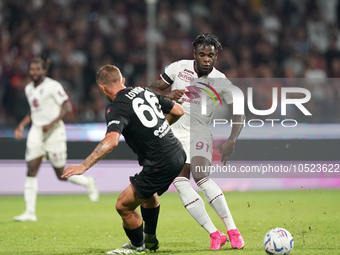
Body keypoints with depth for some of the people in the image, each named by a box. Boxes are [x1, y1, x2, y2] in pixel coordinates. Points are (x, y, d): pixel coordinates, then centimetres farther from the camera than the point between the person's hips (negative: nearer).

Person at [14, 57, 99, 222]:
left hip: (54, 132, -6)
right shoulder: (29, 89, 11)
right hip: (36, 131, 6)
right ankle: (30, 212, -9)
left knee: (61, 175, 1)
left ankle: (87, 182, 32)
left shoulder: (53, 86, -11)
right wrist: (21, 125, 10)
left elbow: (67, 107, -14)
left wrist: (51, 123, -23)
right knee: (31, 170, -9)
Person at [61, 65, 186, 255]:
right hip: (178, 153, 9)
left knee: (124, 205, 4)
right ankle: (150, 239, 50)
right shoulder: (146, 91, 9)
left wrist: (83, 166, -30)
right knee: (147, 192, 35)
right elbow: (178, 111, 19)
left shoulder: (117, 108, -13)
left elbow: (111, 141, -30)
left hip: (160, 164, -9)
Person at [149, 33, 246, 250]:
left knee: (200, 176, -26)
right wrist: (167, 95, -16)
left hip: (199, 134, -2)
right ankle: (214, 234, -16)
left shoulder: (221, 82, -6)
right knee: (180, 181, -16)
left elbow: (239, 116, -3)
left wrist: (231, 141, -19)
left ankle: (233, 230, -22)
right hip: (173, 132, 2)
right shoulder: (179, 68, -2)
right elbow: (153, 89, 7)